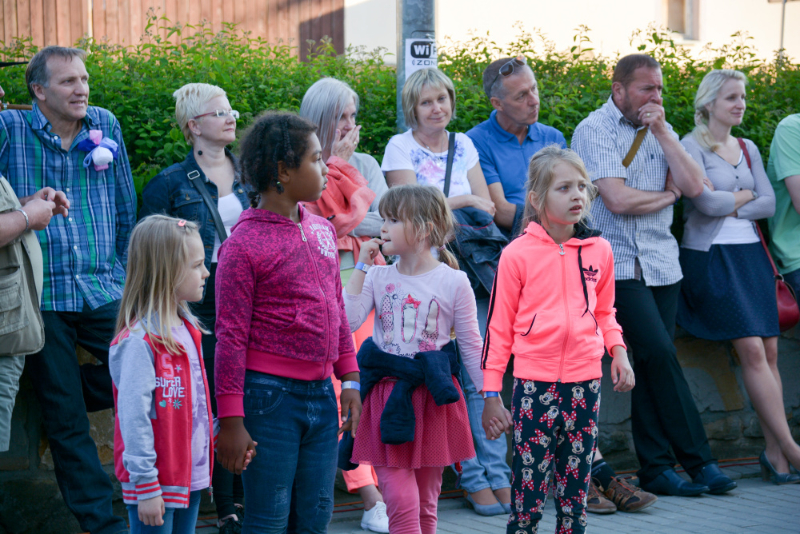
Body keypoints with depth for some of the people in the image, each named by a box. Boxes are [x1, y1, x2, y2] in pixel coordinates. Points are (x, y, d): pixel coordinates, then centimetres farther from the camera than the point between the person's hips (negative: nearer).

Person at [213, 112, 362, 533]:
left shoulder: (321, 230, 11)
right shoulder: (244, 243, -10)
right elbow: (231, 337, -10)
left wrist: (350, 378, 16)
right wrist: (231, 420, -12)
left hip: (321, 392, 7)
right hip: (269, 393, -6)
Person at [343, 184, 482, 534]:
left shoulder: (454, 283, -3)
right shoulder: (378, 277, 4)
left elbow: (472, 347, 2)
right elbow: (346, 321, -10)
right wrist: (361, 267, -7)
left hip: (431, 399, -1)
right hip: (386, 398, 1)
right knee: (401, 504, -8)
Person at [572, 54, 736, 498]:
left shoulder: (660, 129, 15)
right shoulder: (595, 130, -5)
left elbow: (694, 186, 2)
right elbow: (618, 199, -16)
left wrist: (663, 134, -4)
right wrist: (669, 194, 0)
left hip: (662, 261, 6)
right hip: (619, 264, -6)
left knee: (653, 362, 5)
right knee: (659, 355, -13)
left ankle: (656, 469, 9)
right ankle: (698, 461, -7)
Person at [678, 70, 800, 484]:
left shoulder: (748, 149, 16)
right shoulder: (692, 146, -2)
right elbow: (706, 201, -16)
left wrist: (728, 208, -5)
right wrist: (744, 196, 0)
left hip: (749, 253, 6)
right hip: (709, 256, -6)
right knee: (751, 349, -13)